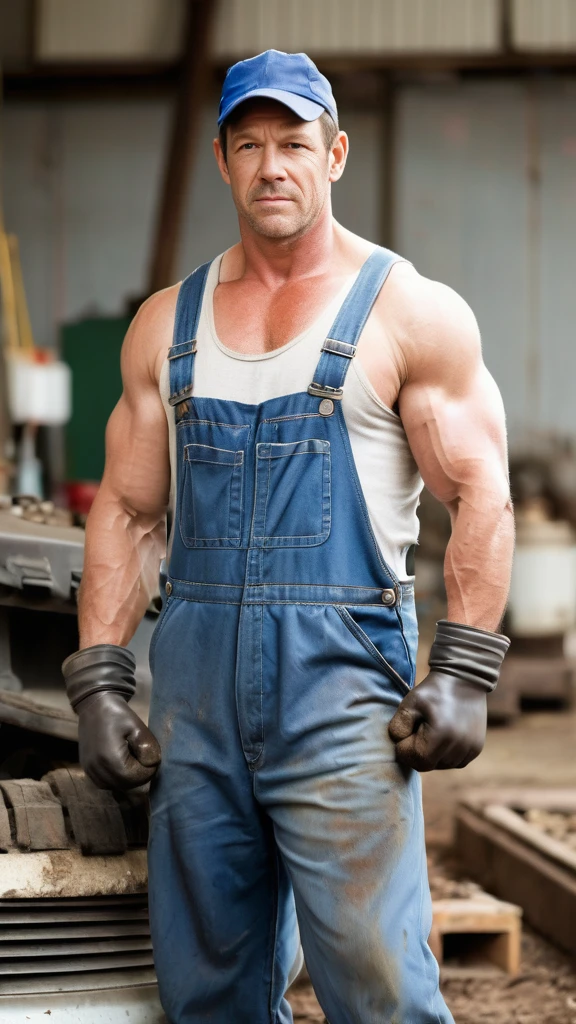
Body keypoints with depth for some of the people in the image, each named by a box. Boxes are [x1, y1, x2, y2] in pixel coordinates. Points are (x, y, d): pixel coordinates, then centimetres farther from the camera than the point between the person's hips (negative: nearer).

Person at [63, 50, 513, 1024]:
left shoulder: (410, 312, 2)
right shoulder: (167, 324, 14)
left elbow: (481, 496, -2)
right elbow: (126, 512, 14)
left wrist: (464, 676, -11)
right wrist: (98, 680, 6)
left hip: (342, 677, -4)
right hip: (195, 687, 5)